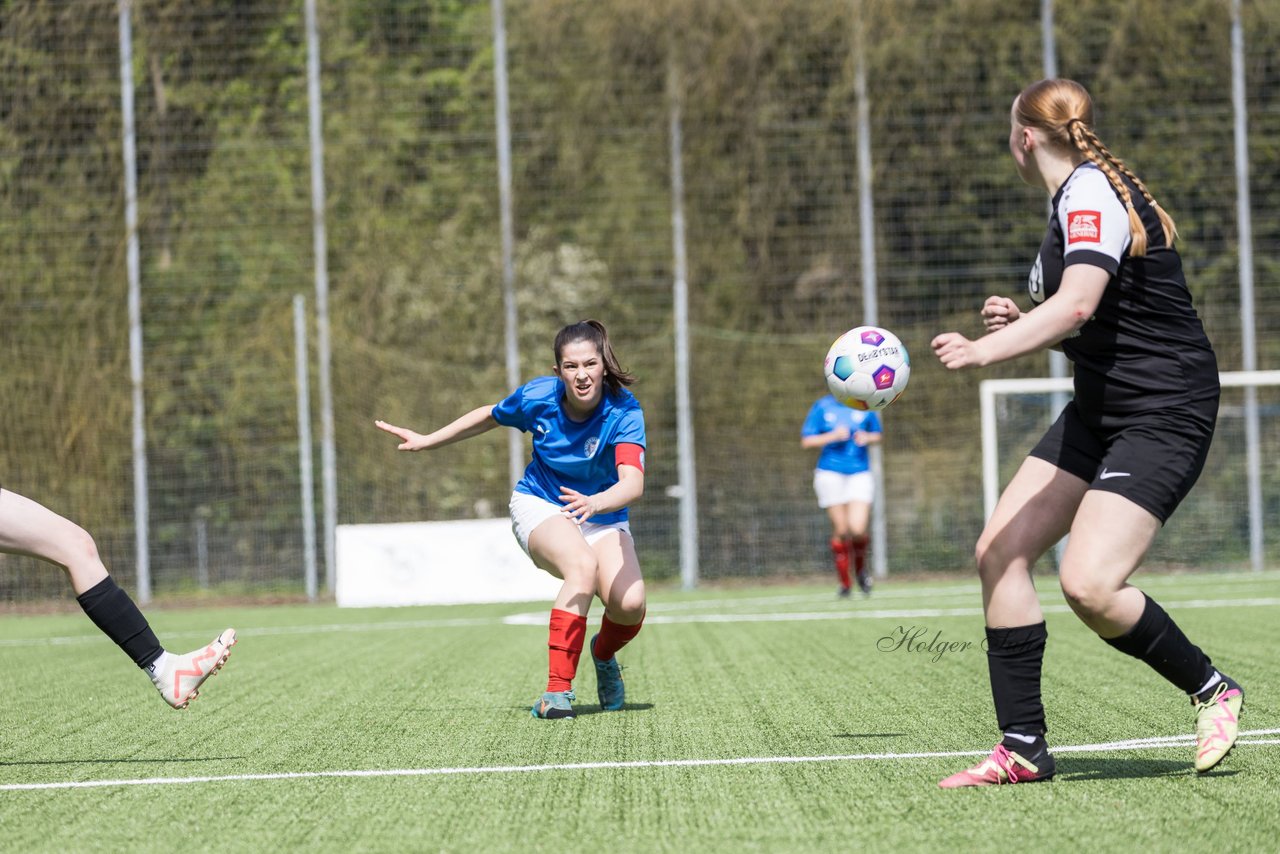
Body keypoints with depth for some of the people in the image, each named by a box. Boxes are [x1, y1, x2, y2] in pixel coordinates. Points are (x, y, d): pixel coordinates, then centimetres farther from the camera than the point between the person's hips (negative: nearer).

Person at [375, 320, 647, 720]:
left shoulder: (625, 412, -25)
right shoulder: (538, 397, -17)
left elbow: (633, 483, -41)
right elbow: (490, 416, 7)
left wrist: (595, 503, -61)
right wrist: (427, 441, 13)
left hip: (603, 517, 1)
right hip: (540, 505, -1)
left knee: (629, 605, -23)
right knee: (583, 566, -35)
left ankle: (604, 654, 16)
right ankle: (557, 692, -36)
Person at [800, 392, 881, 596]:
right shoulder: (822, 407, -1)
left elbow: (876, 435, 16)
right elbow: (806, 441, -2)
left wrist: (866, 438, -7)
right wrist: (832, 436, -16)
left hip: (860, 474, 1)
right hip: (831, 474, -1)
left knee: (857, 529, -15)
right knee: (840, 530, -2)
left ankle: (860, 570, 14)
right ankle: (845, 583, 14)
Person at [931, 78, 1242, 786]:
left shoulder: (1090, 192, -16)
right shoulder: (1075, 197, 14)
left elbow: (1077, 304, -33)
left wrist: (984, 351, -39)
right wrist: (1022, 325, 10)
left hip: (1164, 413, -10)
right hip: (1100, 410, 10)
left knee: (1088, 585, -21)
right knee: (999, 551, -1)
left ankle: (1211, 690, 3)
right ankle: (1023, 748, 3)